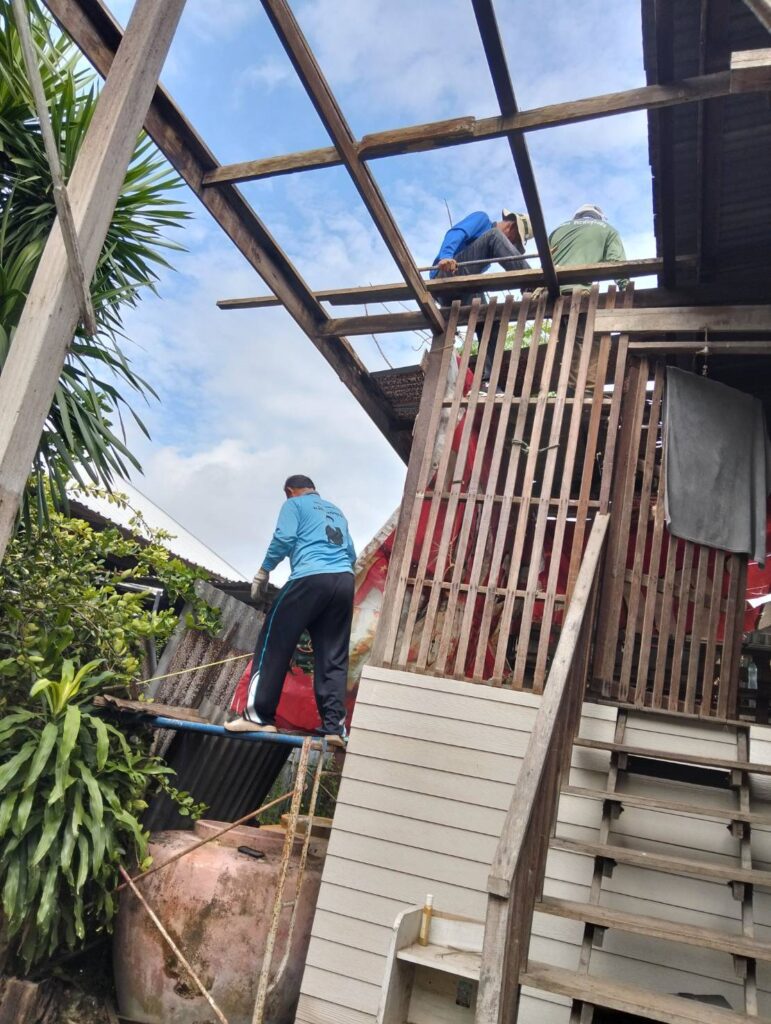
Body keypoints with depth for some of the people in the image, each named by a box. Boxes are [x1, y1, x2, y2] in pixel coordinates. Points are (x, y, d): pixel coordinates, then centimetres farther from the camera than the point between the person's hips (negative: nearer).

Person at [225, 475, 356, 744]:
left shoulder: (294, 504, 13)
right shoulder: (336, 512, 31)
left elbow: (284, 539, -3)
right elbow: (351, 554, 29)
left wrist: (263, 571, 6)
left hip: (311, 578, -6)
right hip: (344, 581, 6)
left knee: (274, 642, 1)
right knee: (333, 657, 5)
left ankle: (259, 715, -3)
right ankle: (334, 726, -2)